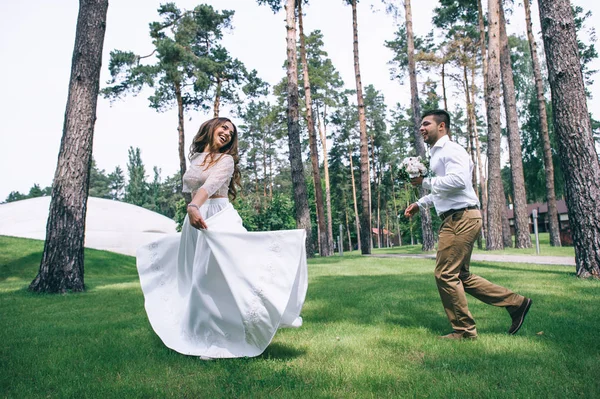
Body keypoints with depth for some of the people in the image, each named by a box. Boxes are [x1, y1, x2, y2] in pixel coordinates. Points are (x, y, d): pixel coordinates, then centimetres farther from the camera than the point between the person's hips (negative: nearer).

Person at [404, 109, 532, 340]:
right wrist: (420, 204, 23)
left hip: (462, 218, -11)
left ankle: (463, 331, 6)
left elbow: (458, 180, -26)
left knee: (445, 274, -8)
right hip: (453, 219, 11)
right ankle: (516, 303, 21)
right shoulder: (436, 154, 22)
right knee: (460, 276, 14)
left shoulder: (450, 150, -9)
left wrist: (425, 181, -18)